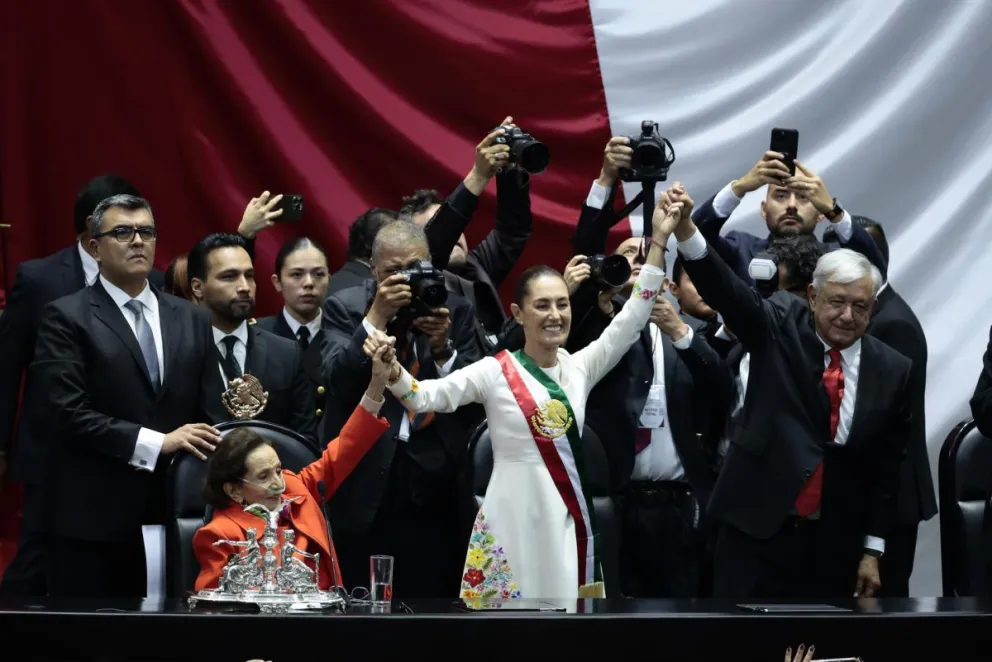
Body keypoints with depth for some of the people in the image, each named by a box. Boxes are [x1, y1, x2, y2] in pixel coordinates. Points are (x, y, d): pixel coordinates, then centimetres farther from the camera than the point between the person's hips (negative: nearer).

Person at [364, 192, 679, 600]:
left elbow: (631, 319, 5)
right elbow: (425, 397, -10)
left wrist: (658, 242, -1)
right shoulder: (495, 372, -2)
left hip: (568, 520, 4)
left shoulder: (579, 367, 9)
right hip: (515, 520, -4)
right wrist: (391, 370, -31)